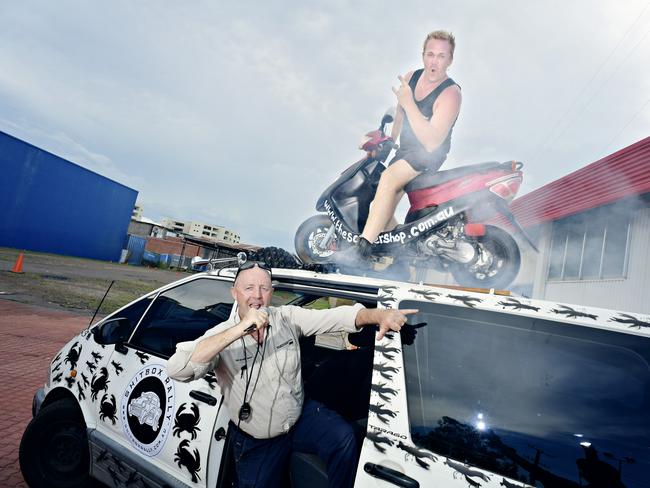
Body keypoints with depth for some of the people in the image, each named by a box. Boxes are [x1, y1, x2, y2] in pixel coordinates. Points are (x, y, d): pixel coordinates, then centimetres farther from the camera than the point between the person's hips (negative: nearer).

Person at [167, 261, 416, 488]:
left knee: (343, 438, -21)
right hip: (255, 442, 0)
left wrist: (379, 315, -37)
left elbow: (336, 316, -18)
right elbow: (176, 369, -35)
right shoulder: (222, 335, -18)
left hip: (301, 415, 1)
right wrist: (239, 330, -44)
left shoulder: (287, 317, -11)